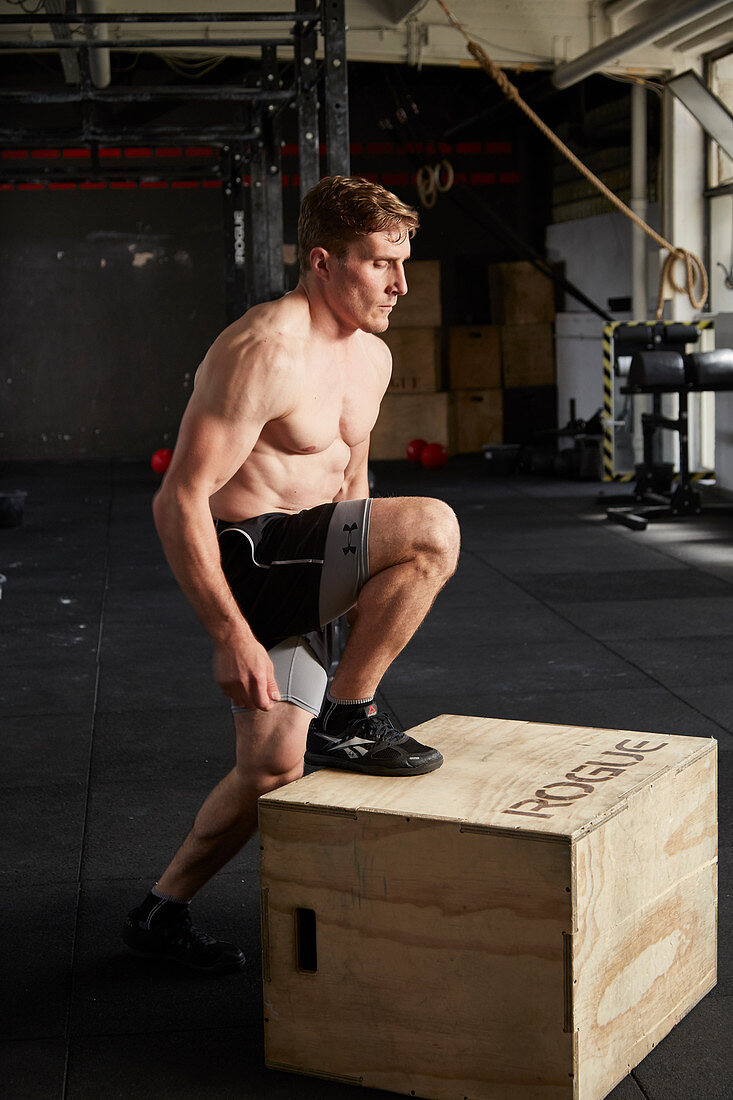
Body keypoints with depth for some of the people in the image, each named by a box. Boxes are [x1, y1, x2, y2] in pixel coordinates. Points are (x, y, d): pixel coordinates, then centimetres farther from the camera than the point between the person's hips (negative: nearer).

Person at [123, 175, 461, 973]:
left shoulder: (371, 356, 10)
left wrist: (368, 595, 25)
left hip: (297, 568, 9)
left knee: (273, 772, 10)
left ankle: (162, 911, 28)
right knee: (433, 525, -25)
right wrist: (231, 634, -24)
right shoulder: (264, 353, -20)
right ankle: (344, 721, -11)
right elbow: (178, 501, -22)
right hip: (245, 555, -9)